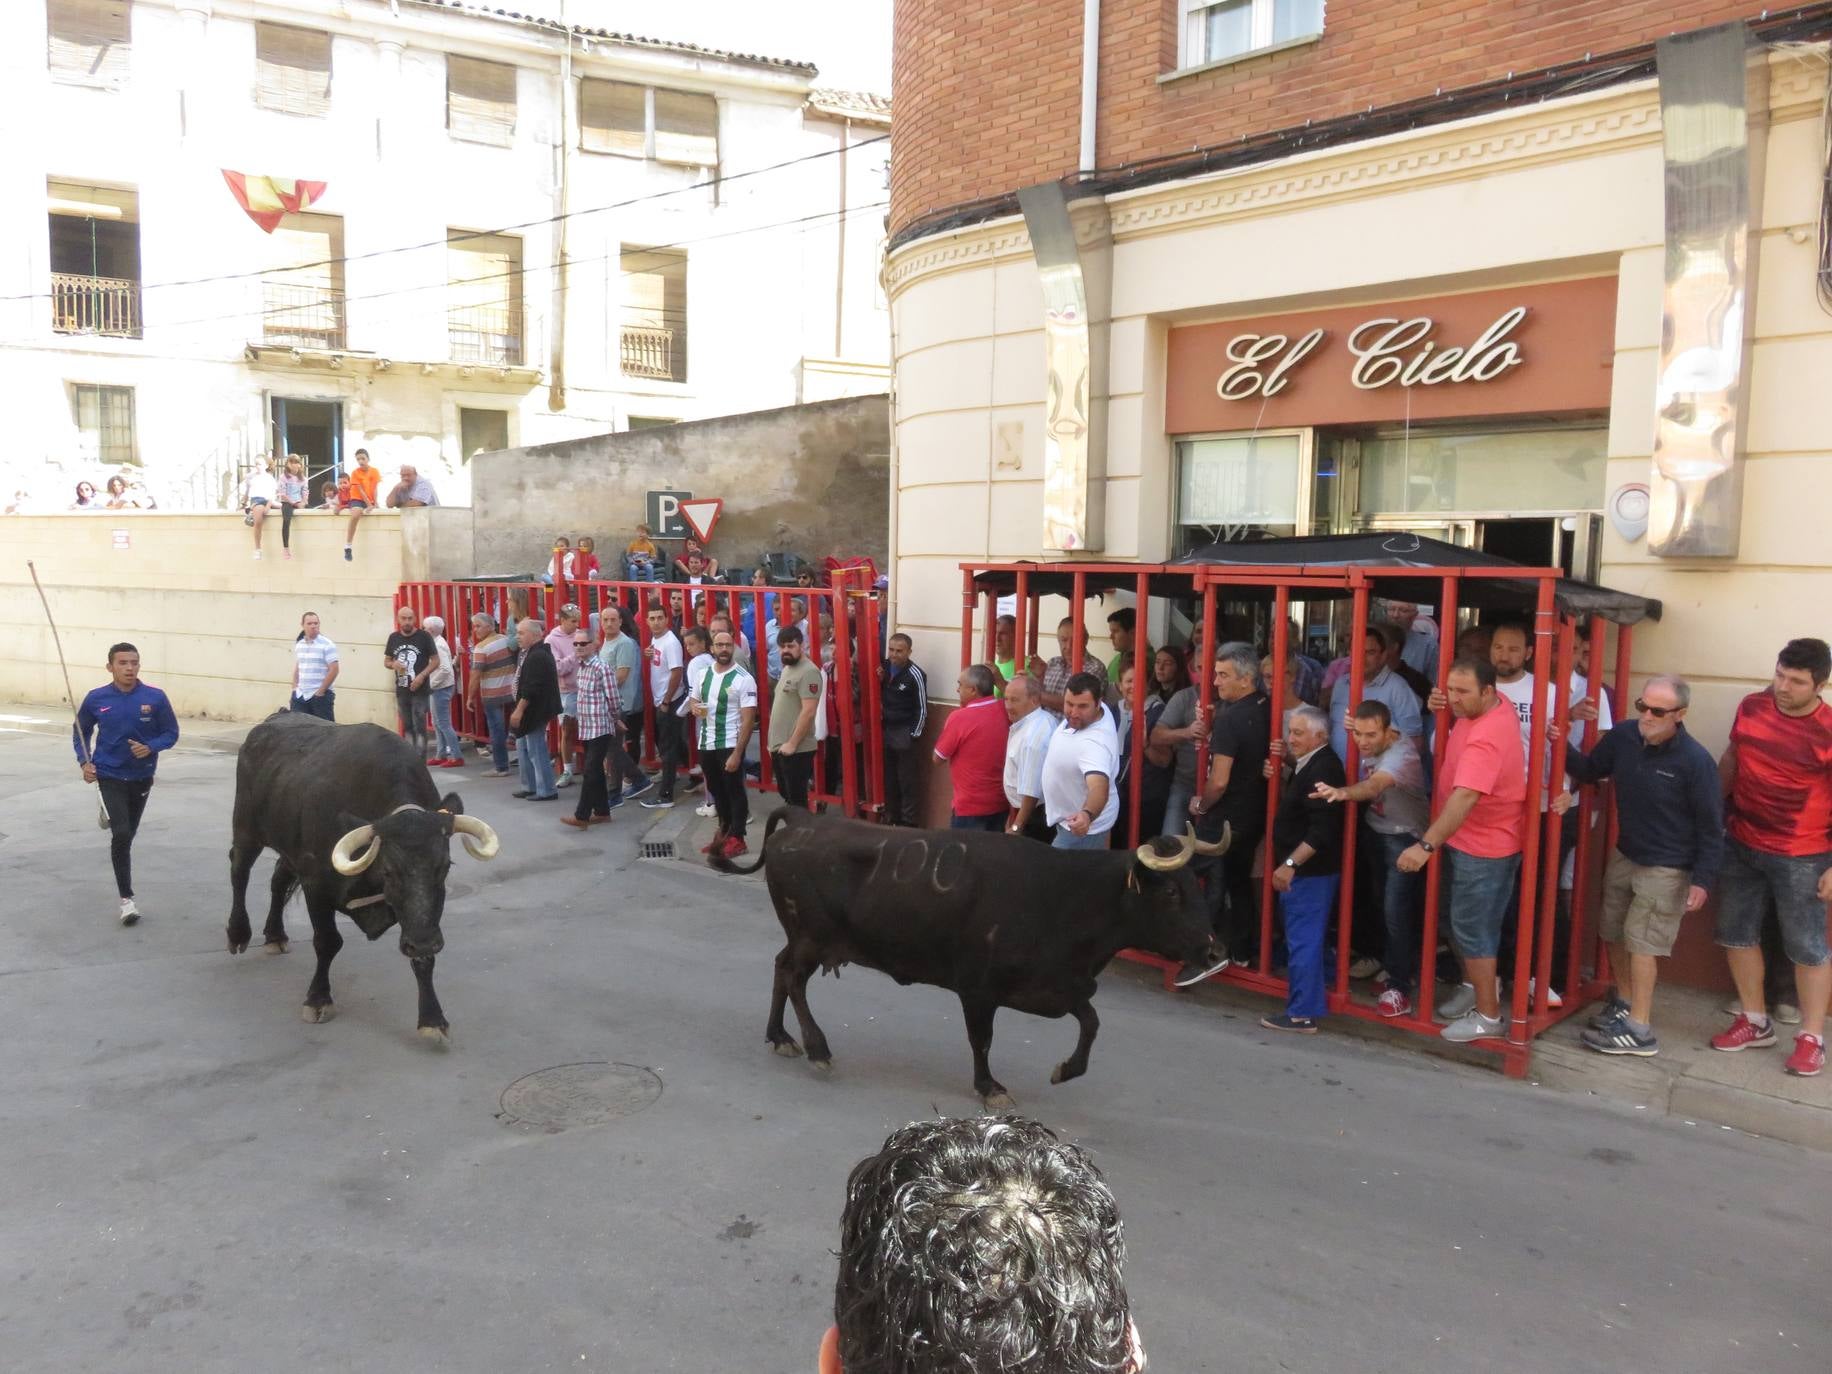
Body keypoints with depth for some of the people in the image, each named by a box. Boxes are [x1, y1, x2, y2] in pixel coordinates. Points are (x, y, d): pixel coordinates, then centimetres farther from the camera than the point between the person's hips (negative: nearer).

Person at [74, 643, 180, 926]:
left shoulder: (155, 697, -11)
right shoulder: (96, 699, -9)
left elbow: (171, 733, -3)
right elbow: (80, 732, 7)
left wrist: (150, 747, -22)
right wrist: (84, 761, -7)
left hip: (142, 777, 2)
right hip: (110, 776, -2)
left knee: (128, 834, 19)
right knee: (121, 834, -14)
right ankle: (126, 898, -6)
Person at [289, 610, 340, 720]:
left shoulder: (327, 645, -8)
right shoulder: (298, 644, 11)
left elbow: (334, 669, -12)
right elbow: (297, 668, 20)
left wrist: (321, 691, -12)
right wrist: (295, 688, 9)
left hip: (320, 695, -6)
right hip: (300, 695, 6)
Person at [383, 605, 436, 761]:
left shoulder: (424, 636, -6)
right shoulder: (393, 638, 6)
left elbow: (436, 660, -3)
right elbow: (386, 661, 15)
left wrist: (422, 676, -16)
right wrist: (394, 664, -9)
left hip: (420, 691, -4)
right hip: (401, 691, 4)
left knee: (419, 727, -8)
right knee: (407, 727, 12)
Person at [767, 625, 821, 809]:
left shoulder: (808, 672, -15)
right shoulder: (786, 669, 15)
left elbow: (808, 712, -21)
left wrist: (792, 743, -20)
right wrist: (773, 741, 17)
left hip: (796, 749, -9)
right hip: (779, 747, 9)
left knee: (797, 800, -2)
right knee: (787, 796, 16)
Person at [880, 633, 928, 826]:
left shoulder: (915, 675, -13)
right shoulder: (884, 668, 3)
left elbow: (922, 709, -10)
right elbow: (878, 695, 12)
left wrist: (914, 736, -10)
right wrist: (878, 680, -6)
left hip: (905, 734, -6)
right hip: (886, 731, 6)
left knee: (907, 781, 3)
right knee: (888, 779, 13)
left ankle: (908, 822, 11)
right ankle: (892, 818, 26)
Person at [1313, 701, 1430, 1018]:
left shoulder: (1401, 753, -29)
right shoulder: (1367, 747, -5)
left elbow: (1375, 784, -49)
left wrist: (1343, 792, -65)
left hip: (1404, 837, -8)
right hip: (1376, 832, 8)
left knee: (1396, 910, -11)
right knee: (1387, 907, 16)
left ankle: (1400, 985, 1)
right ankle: (1406, 968, 33)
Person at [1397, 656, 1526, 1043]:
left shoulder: (1486, 738, -31)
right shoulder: (1491, 705, -2)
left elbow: (1465, 797, -40)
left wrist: (1426, 845, -42)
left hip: (1485, 848, -10)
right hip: (1465, 839, 10)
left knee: (1473, 928, 0)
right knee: (1458, 920, 21)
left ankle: (1488, 1016, 14)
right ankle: (1472, 985, 41)